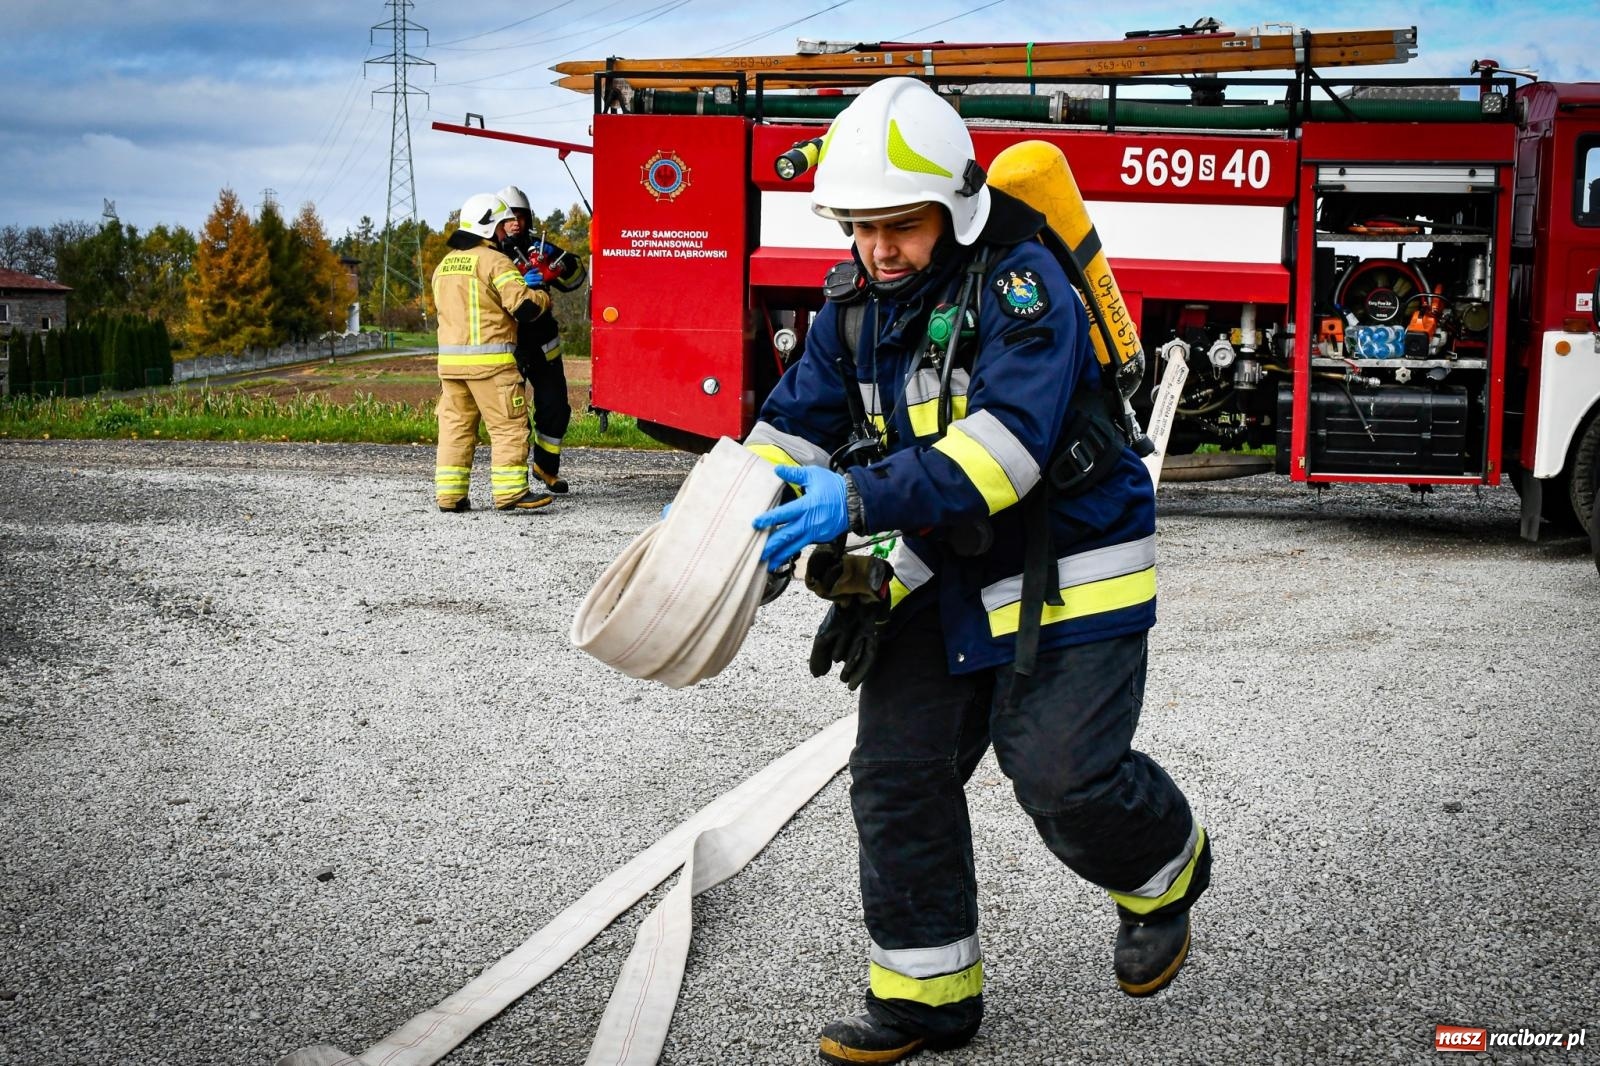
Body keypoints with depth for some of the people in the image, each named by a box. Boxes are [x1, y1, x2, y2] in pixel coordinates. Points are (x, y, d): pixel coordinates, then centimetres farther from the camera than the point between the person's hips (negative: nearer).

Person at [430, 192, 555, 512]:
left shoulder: (444, 264, 17)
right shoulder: (494, 261, -9)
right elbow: (523, 305, -16)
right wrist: (543, 297, 4)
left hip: (449, 358, 8)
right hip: (489, 359, -7)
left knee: (456, 425, 10)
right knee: (509, 425, -3)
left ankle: (450, 493, 9)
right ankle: (510, 491, -8)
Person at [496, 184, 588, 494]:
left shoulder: (537, 247, 7)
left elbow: (574, 277, 5)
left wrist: (555, 259, -15)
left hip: (543, 345, 5)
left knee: (555, 408, 11)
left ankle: (546, 466, 31)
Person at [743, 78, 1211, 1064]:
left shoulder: (1020, 284, -20)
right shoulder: (858, 303, 4)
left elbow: (1008, 440, -32)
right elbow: (801, 421, 8)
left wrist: (863, 502, -41)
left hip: (1063, 575, -7)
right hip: (943, 577, 7)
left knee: (1062, 772, -10)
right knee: (898, 772, 3)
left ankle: (1164, 873, 25)